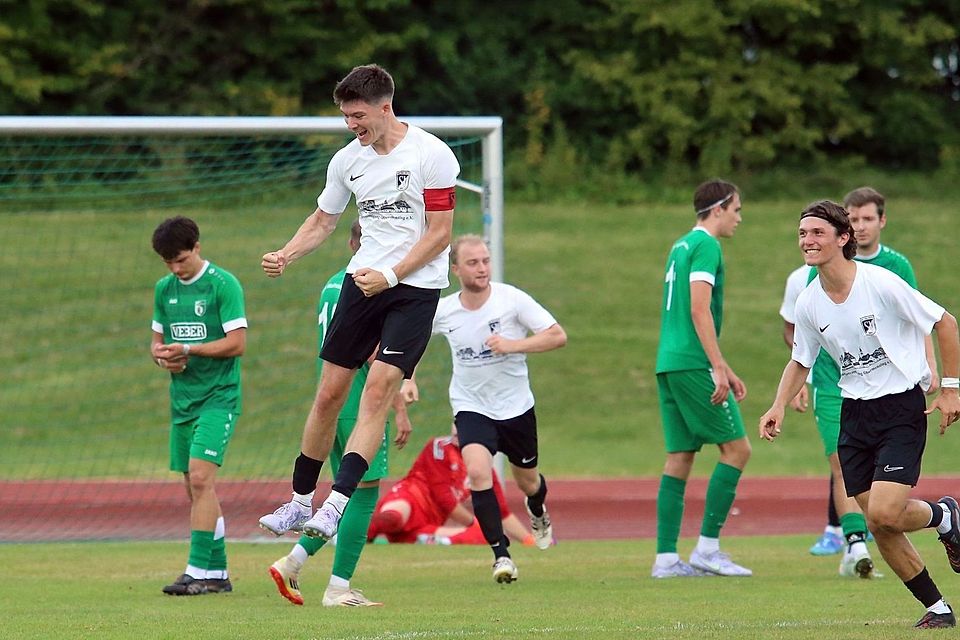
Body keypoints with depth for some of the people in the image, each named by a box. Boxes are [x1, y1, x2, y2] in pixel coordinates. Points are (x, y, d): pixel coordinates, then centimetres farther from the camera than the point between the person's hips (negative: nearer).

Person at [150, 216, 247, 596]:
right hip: (182, 398, 7)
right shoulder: (164, 289, 12)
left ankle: (200, 571, -19)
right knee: (195, 488, 7)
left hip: (218, 396, -7)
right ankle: (217, 573, 13)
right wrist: (162, 356, -3)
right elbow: (157, 340, 20)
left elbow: (237, 343, -12)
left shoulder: (223, 284, -8)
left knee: (200, 477, -18)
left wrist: (188, 350, -18)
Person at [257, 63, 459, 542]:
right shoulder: (347, 160, 6)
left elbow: (439, 234, -10)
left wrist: (389, 276, -18)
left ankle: (336, 504, -21)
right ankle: (300, 502, 15)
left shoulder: (431, 155, -10)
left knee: (379, 389, -17)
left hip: (416, 286, -5)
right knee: (330, 392, 3)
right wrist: (284, 257, 2)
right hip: (362, 281, 5)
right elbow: (323, 221, 20)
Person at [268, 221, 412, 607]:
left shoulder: (332, 285, 16)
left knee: (349, 493, 15)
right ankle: (338, 588, -3)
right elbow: (377, 355, -17)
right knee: (365, 493, -3)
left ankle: (292, 562, 7)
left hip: (332, 402, 9)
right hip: (362, 405, -9)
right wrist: (400, 410, -15)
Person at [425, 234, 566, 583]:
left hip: (516, 407, 0)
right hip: (471, 407, 0)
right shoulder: (443, 311, -8)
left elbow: (558, 336, -14)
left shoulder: (511, 299, -14)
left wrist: (513, 345, -26)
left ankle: (538, 513, 55)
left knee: (527, 481, 16)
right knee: (477, 471, -26)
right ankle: (501, 554, -19)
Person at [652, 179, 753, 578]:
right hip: (693, 365, -9)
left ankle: (666, 557, 4)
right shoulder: (705, 246, -8)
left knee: (680, 456, 7)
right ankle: (707, 548, -7)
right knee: (736, 447, -4)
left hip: (668, 364, 9)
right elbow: (699, 310, -17)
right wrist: (719, 367, -19)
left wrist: (723, 369, 28)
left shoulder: (681, 246, 21)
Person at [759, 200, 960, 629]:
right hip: (854, 413, 5)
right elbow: (800, 361, 17)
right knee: (880, 528, 0)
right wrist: (779, 405, 0)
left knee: (884, 514, -19)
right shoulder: (808, 303, 0)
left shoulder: (882, 283, -17)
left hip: (902, 406, -5)